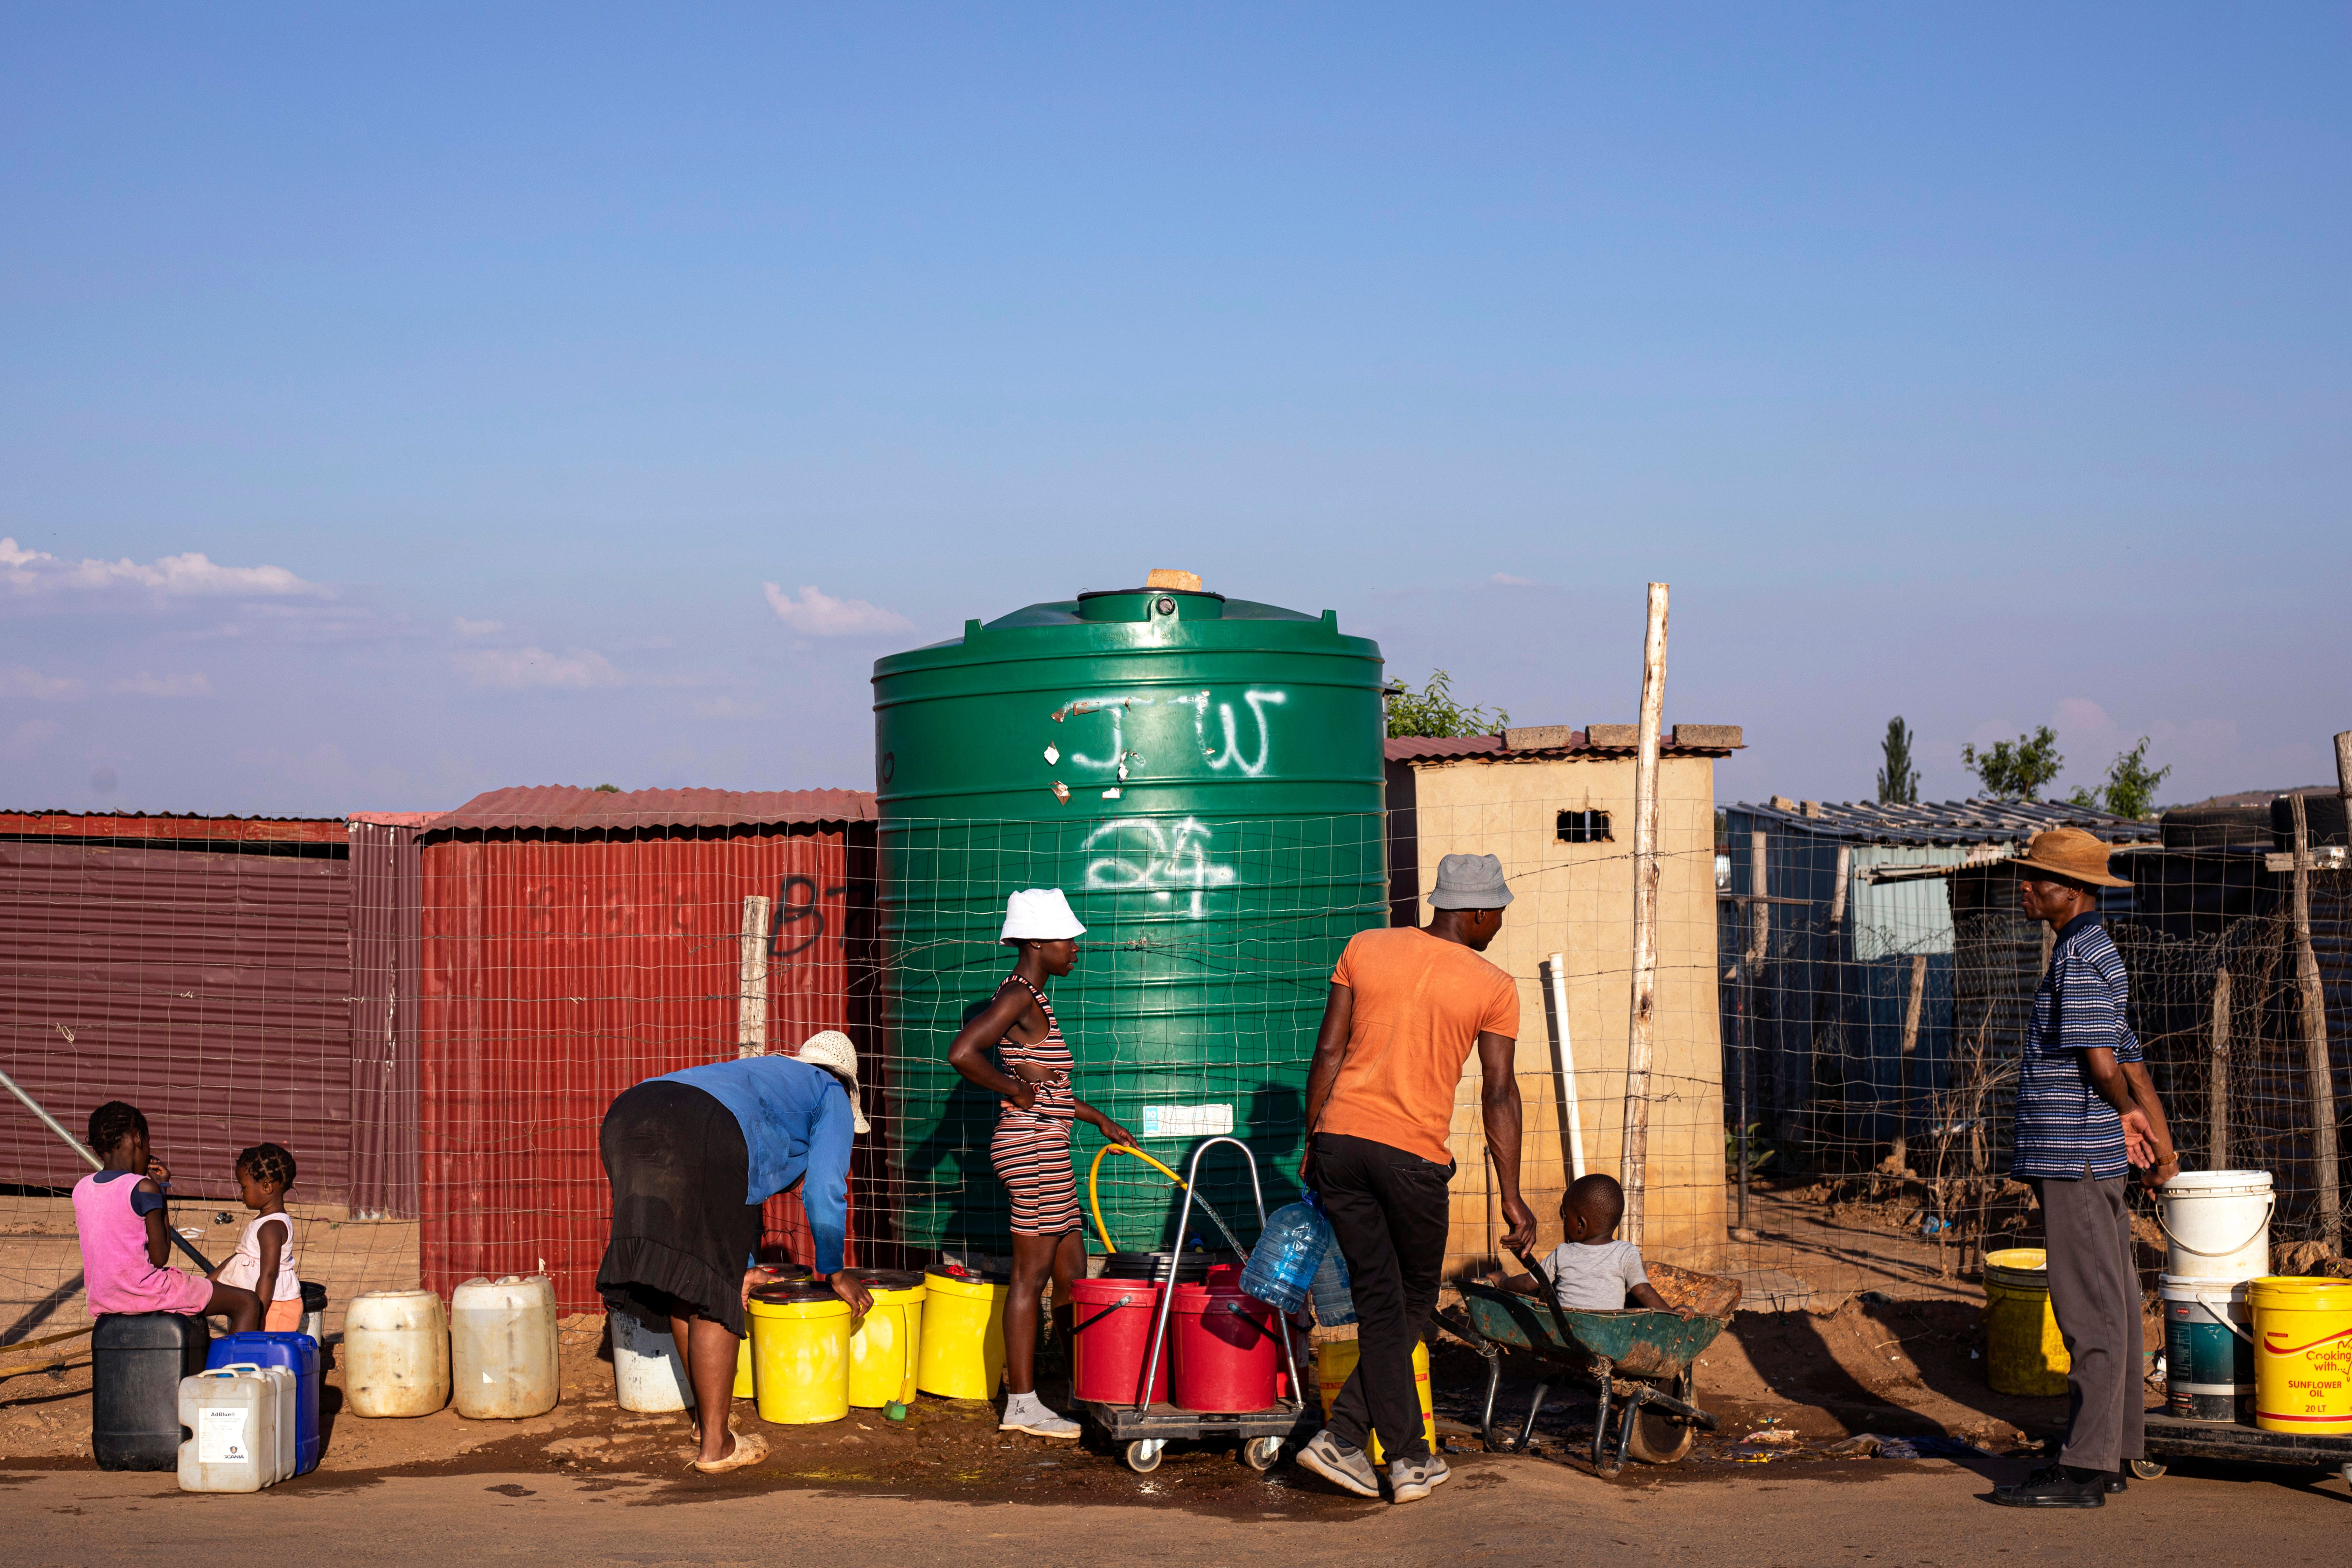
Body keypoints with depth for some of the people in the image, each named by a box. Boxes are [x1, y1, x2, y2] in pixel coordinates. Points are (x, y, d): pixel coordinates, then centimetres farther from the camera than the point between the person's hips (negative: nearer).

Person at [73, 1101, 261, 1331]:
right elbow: (159, 1258, -11)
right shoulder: (145, 1188, -16)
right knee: (248, 1303, 0)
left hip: (101, 1298, 8)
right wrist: (162, 1190, -5)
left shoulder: (81, 1189, 4)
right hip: (145, 1291, -8)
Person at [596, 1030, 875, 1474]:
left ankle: (709, 1413, 30)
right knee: (713, 1294, -1)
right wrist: (834, 1271, 29)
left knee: (684, 1286, 18)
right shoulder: (831, 1097, 25)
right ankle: (716, 1445, 2)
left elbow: (739, 1186, 50)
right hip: (700, 1137, -7)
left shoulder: (764, 1074, 45)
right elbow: (824, 1191, 17)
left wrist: (743, 1266, 55)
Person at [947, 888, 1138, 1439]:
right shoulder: (1019, 997, -14)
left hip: (1045, 1150, 10)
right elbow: (962, 1053, -28)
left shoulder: (1031, 998, 17)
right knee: (1031, 1275, -4)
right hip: (1034, 1148, -10)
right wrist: (1016, 1089, -17)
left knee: (1071, 1275, 14)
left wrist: (1100, 1120, 27)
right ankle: (1023, 1404, 2)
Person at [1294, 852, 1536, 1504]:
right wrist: (1512, 1197, -1)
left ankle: (1409, 1458, 6)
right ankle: (1343, 1435, 8)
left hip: (1339, 1138, 4)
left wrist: (1313, 1145, 12)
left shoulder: (1365, 948, 6)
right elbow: (1499, 1094, -5)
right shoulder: (1494, 988, -2)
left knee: (1380, 1301, 9)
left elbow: (1328, 1052, 4)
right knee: (1415, 1300, 15)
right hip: (1413, 1155, -3)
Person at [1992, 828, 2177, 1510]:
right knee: (2111, 1307, 13)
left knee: (2091, 1312, -8)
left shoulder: (2081, 957, -14)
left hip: (2077, 1159, -10)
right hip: (2093, 1159, 10)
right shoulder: (2095, 953, 18)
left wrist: (2129, 1118, 0)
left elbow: (2101, 1060, -19)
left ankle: (2086, 1468, -6)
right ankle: (2113, 1453, 19)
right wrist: (2160, 1144, 12)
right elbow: (2130, 1062, 16)